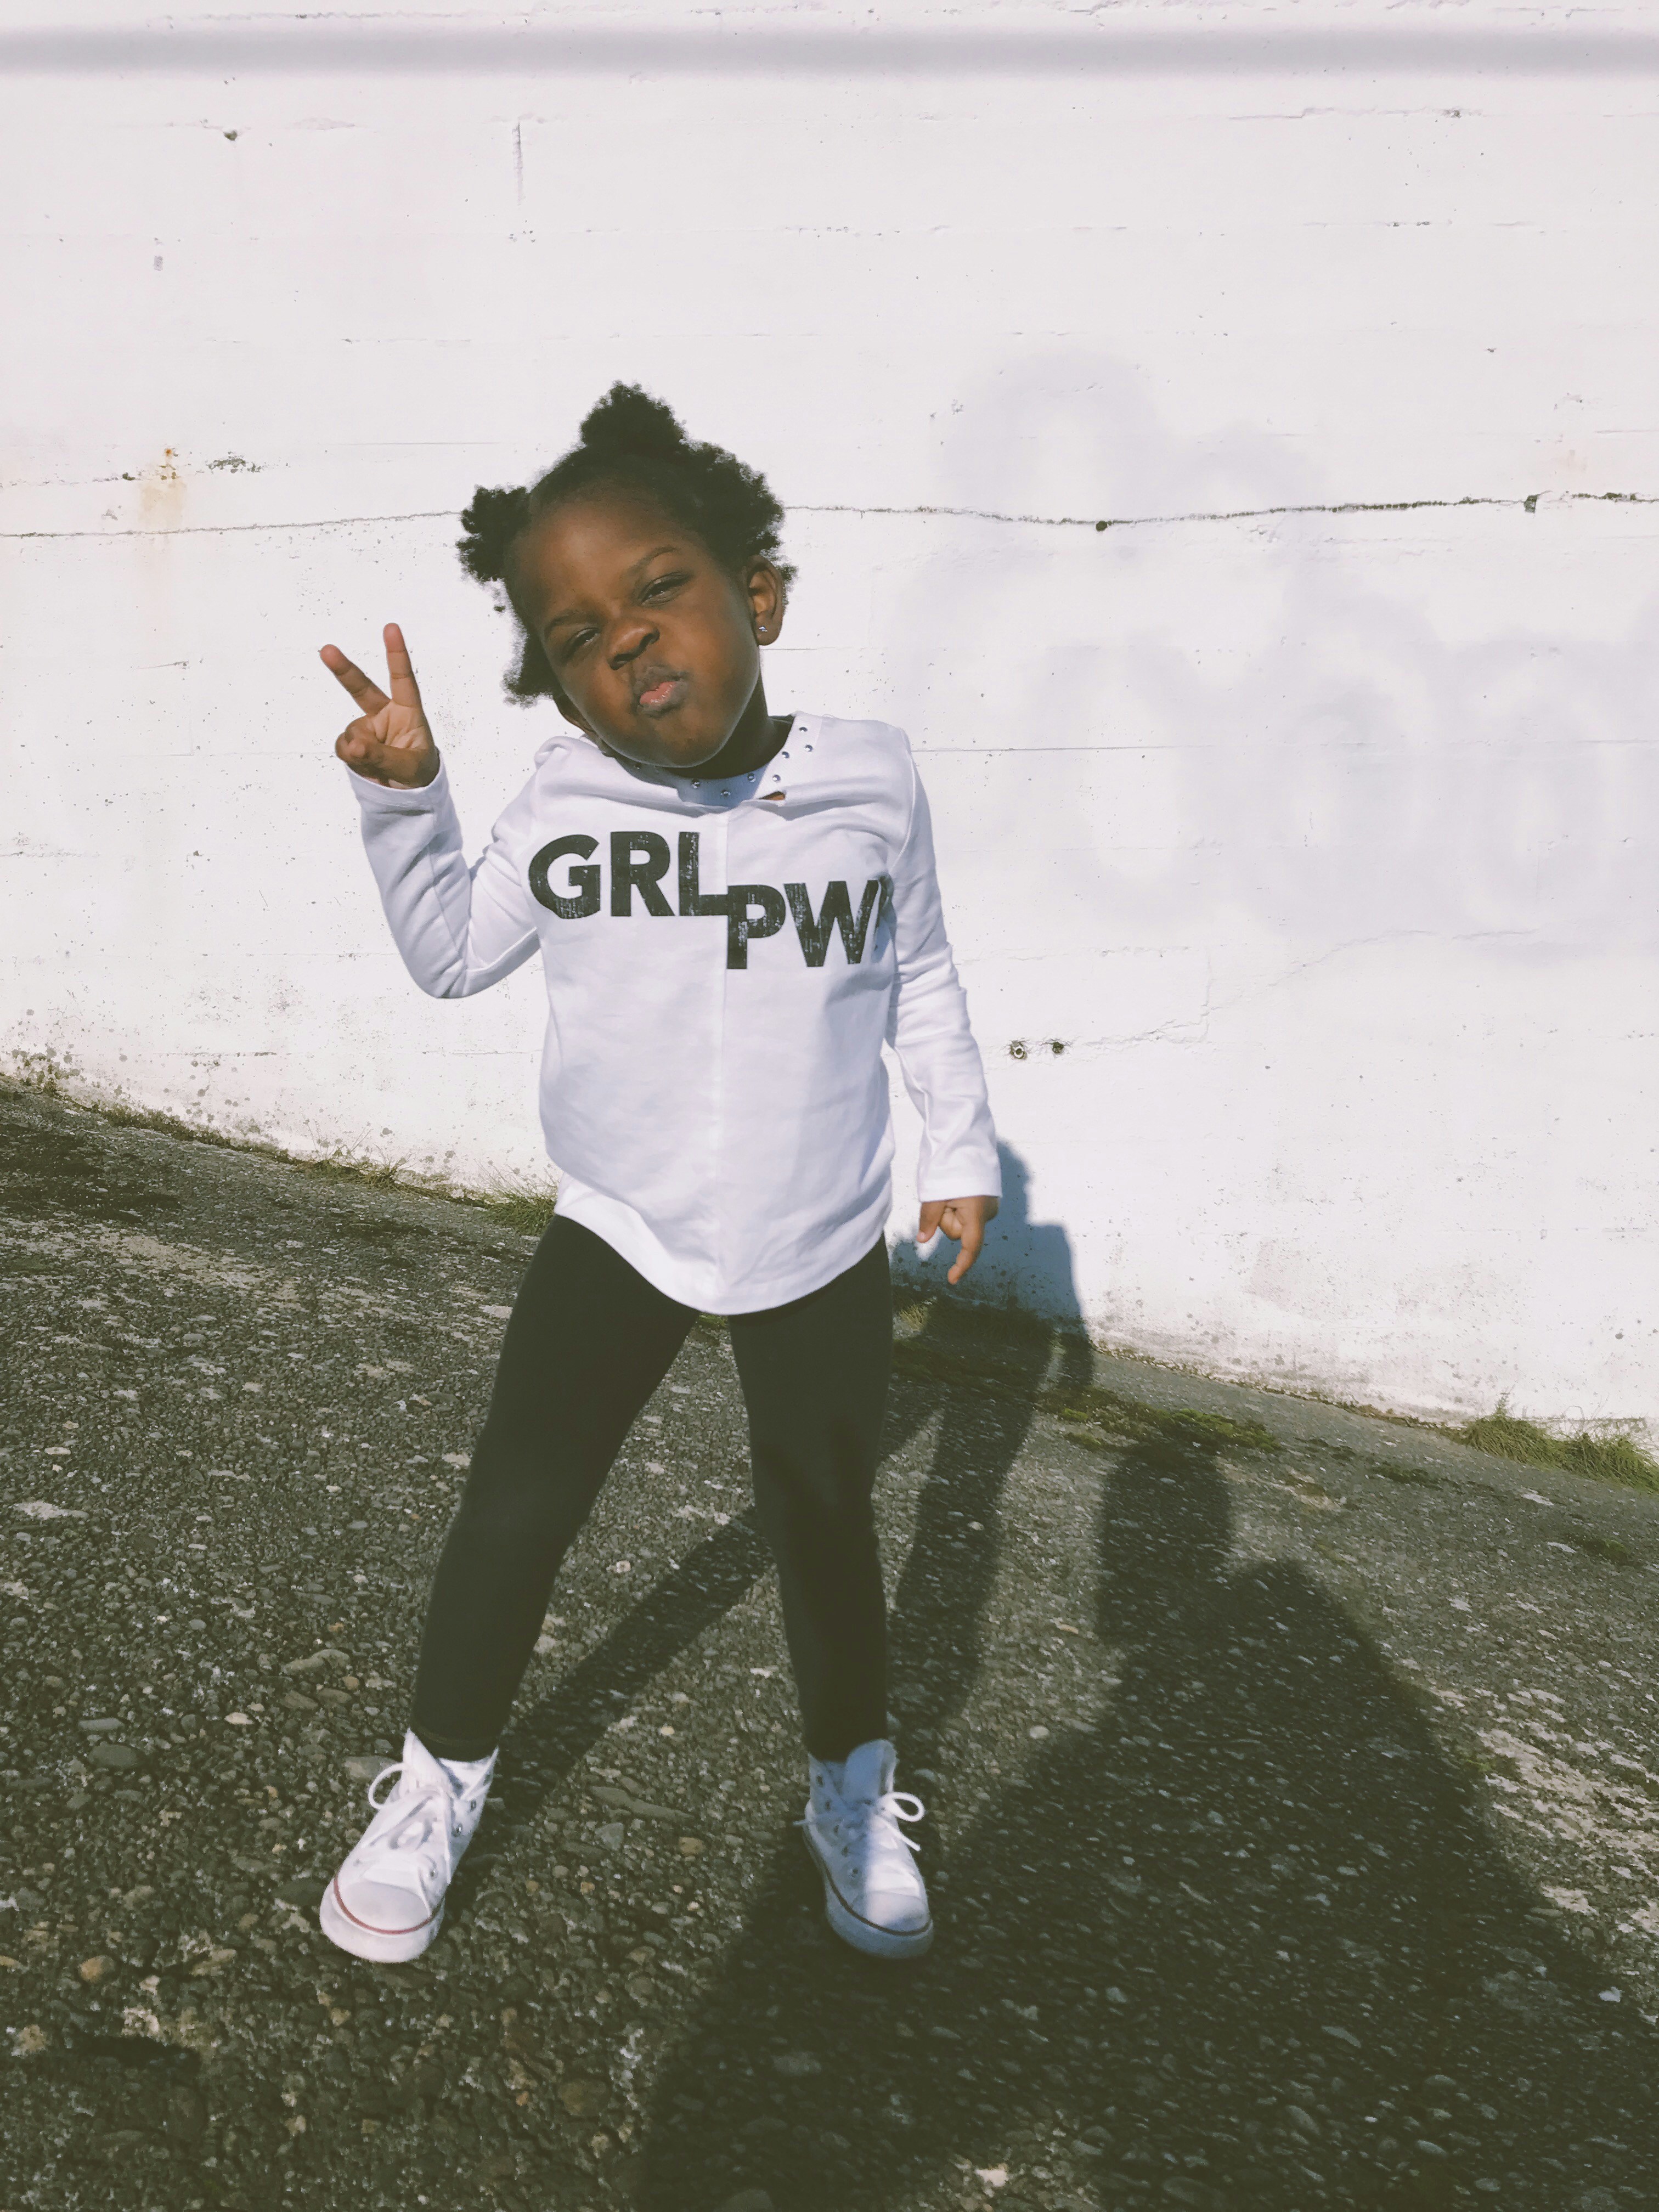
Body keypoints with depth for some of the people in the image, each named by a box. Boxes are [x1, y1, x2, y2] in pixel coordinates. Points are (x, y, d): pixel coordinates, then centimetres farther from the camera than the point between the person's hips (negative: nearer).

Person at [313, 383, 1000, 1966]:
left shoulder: (870, 784, -11)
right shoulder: (565, 806, -11)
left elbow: (918, 977, 2)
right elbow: (451, 956, 2)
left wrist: (959, 1144, 4)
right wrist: (400, 797, -11)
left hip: (824, 1246, 0)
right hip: (620, 1232, 1)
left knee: (824, 1519, 14)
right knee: (515, 1505, 3)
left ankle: (854, 1789, 38)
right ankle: (440, 1779, 28)